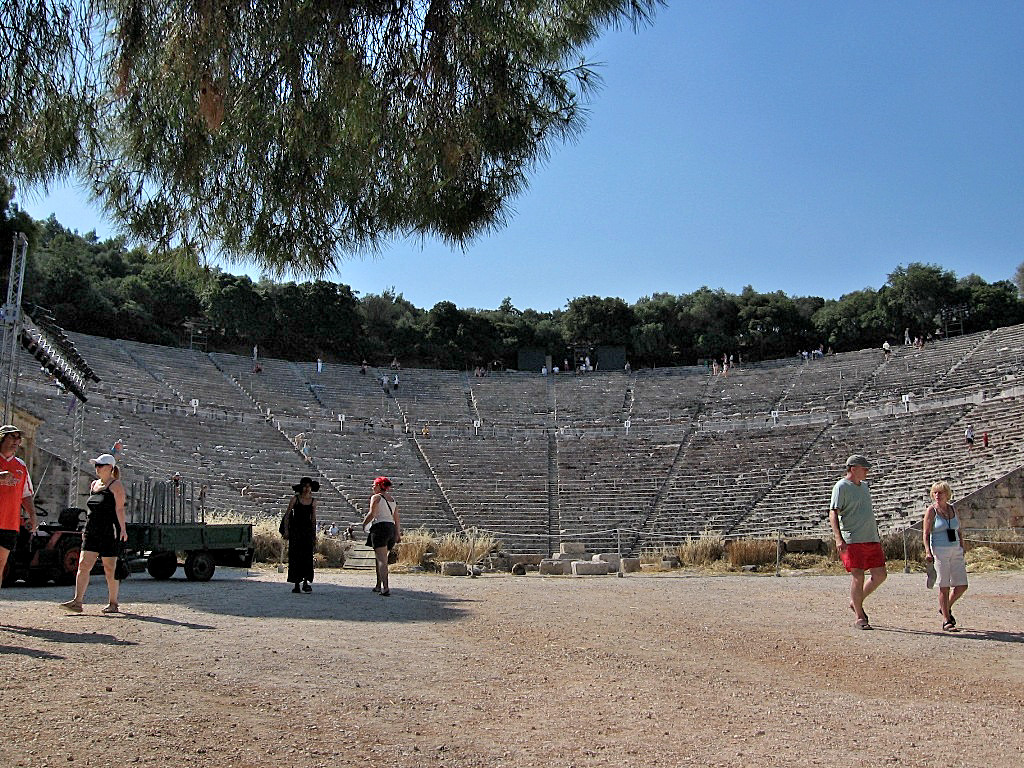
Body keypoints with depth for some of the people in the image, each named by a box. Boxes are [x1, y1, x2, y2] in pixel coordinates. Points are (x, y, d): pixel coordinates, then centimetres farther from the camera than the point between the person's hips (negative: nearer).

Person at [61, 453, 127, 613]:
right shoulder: (94, 484, 17)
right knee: (83, 565, -4)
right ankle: (77, 601, -6)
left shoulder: (116, 485, -5)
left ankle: (113, 603, 9)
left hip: (109, 532, -7)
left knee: (110, 570, 0)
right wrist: (87, 529, 20)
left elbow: (119, 509, -12)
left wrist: (122, 529, -21)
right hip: (92, 532, 7)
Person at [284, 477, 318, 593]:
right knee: (295, 556, 0)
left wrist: (314, 535, 11)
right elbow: (287, 515, 1)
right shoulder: (295, 498, 0)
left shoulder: (313, 501, 8)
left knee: (307, 556, -6)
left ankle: (306, 582, -4)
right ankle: (297, 584, 5)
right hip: (295, 529, -2)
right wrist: (286, 529, -7)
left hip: (308, 530, 2)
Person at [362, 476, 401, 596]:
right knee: (380, 558, 20)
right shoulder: (392, 499, 16)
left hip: (380, 527, -7)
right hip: (391, 528, 7)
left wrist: (363, 524, 0)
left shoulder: (376, 497, -3)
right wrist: (398, 534, 16)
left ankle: (385, 588, -19)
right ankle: (378, 585, 25)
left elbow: (371, 514, -14)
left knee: (382, 560, -10)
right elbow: (397, 519, 14)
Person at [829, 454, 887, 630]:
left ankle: (856, 603, 25)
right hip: (852, 540, -8)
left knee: (880, 575, 7)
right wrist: (838, 538, -24)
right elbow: (833, 513, -14)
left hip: (871, 539, 8)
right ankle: (859, 618, 1)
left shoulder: (864, 485, 18)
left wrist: (877, 535, 26)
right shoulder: (841, 487, -7)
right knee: (857, 576, -8)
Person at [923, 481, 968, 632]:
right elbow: (925, 534, -6)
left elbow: (959, 533, 17)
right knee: (944, 586, -5)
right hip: (940, 551, -5)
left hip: (955, 551, 5)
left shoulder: (953, 509, 11)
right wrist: (928, 552, -18)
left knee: (962, 585, 2)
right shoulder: (931, 511, -2)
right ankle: (946, 621, 3)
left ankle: (946, 608, 27)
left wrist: (962, 552, 14)